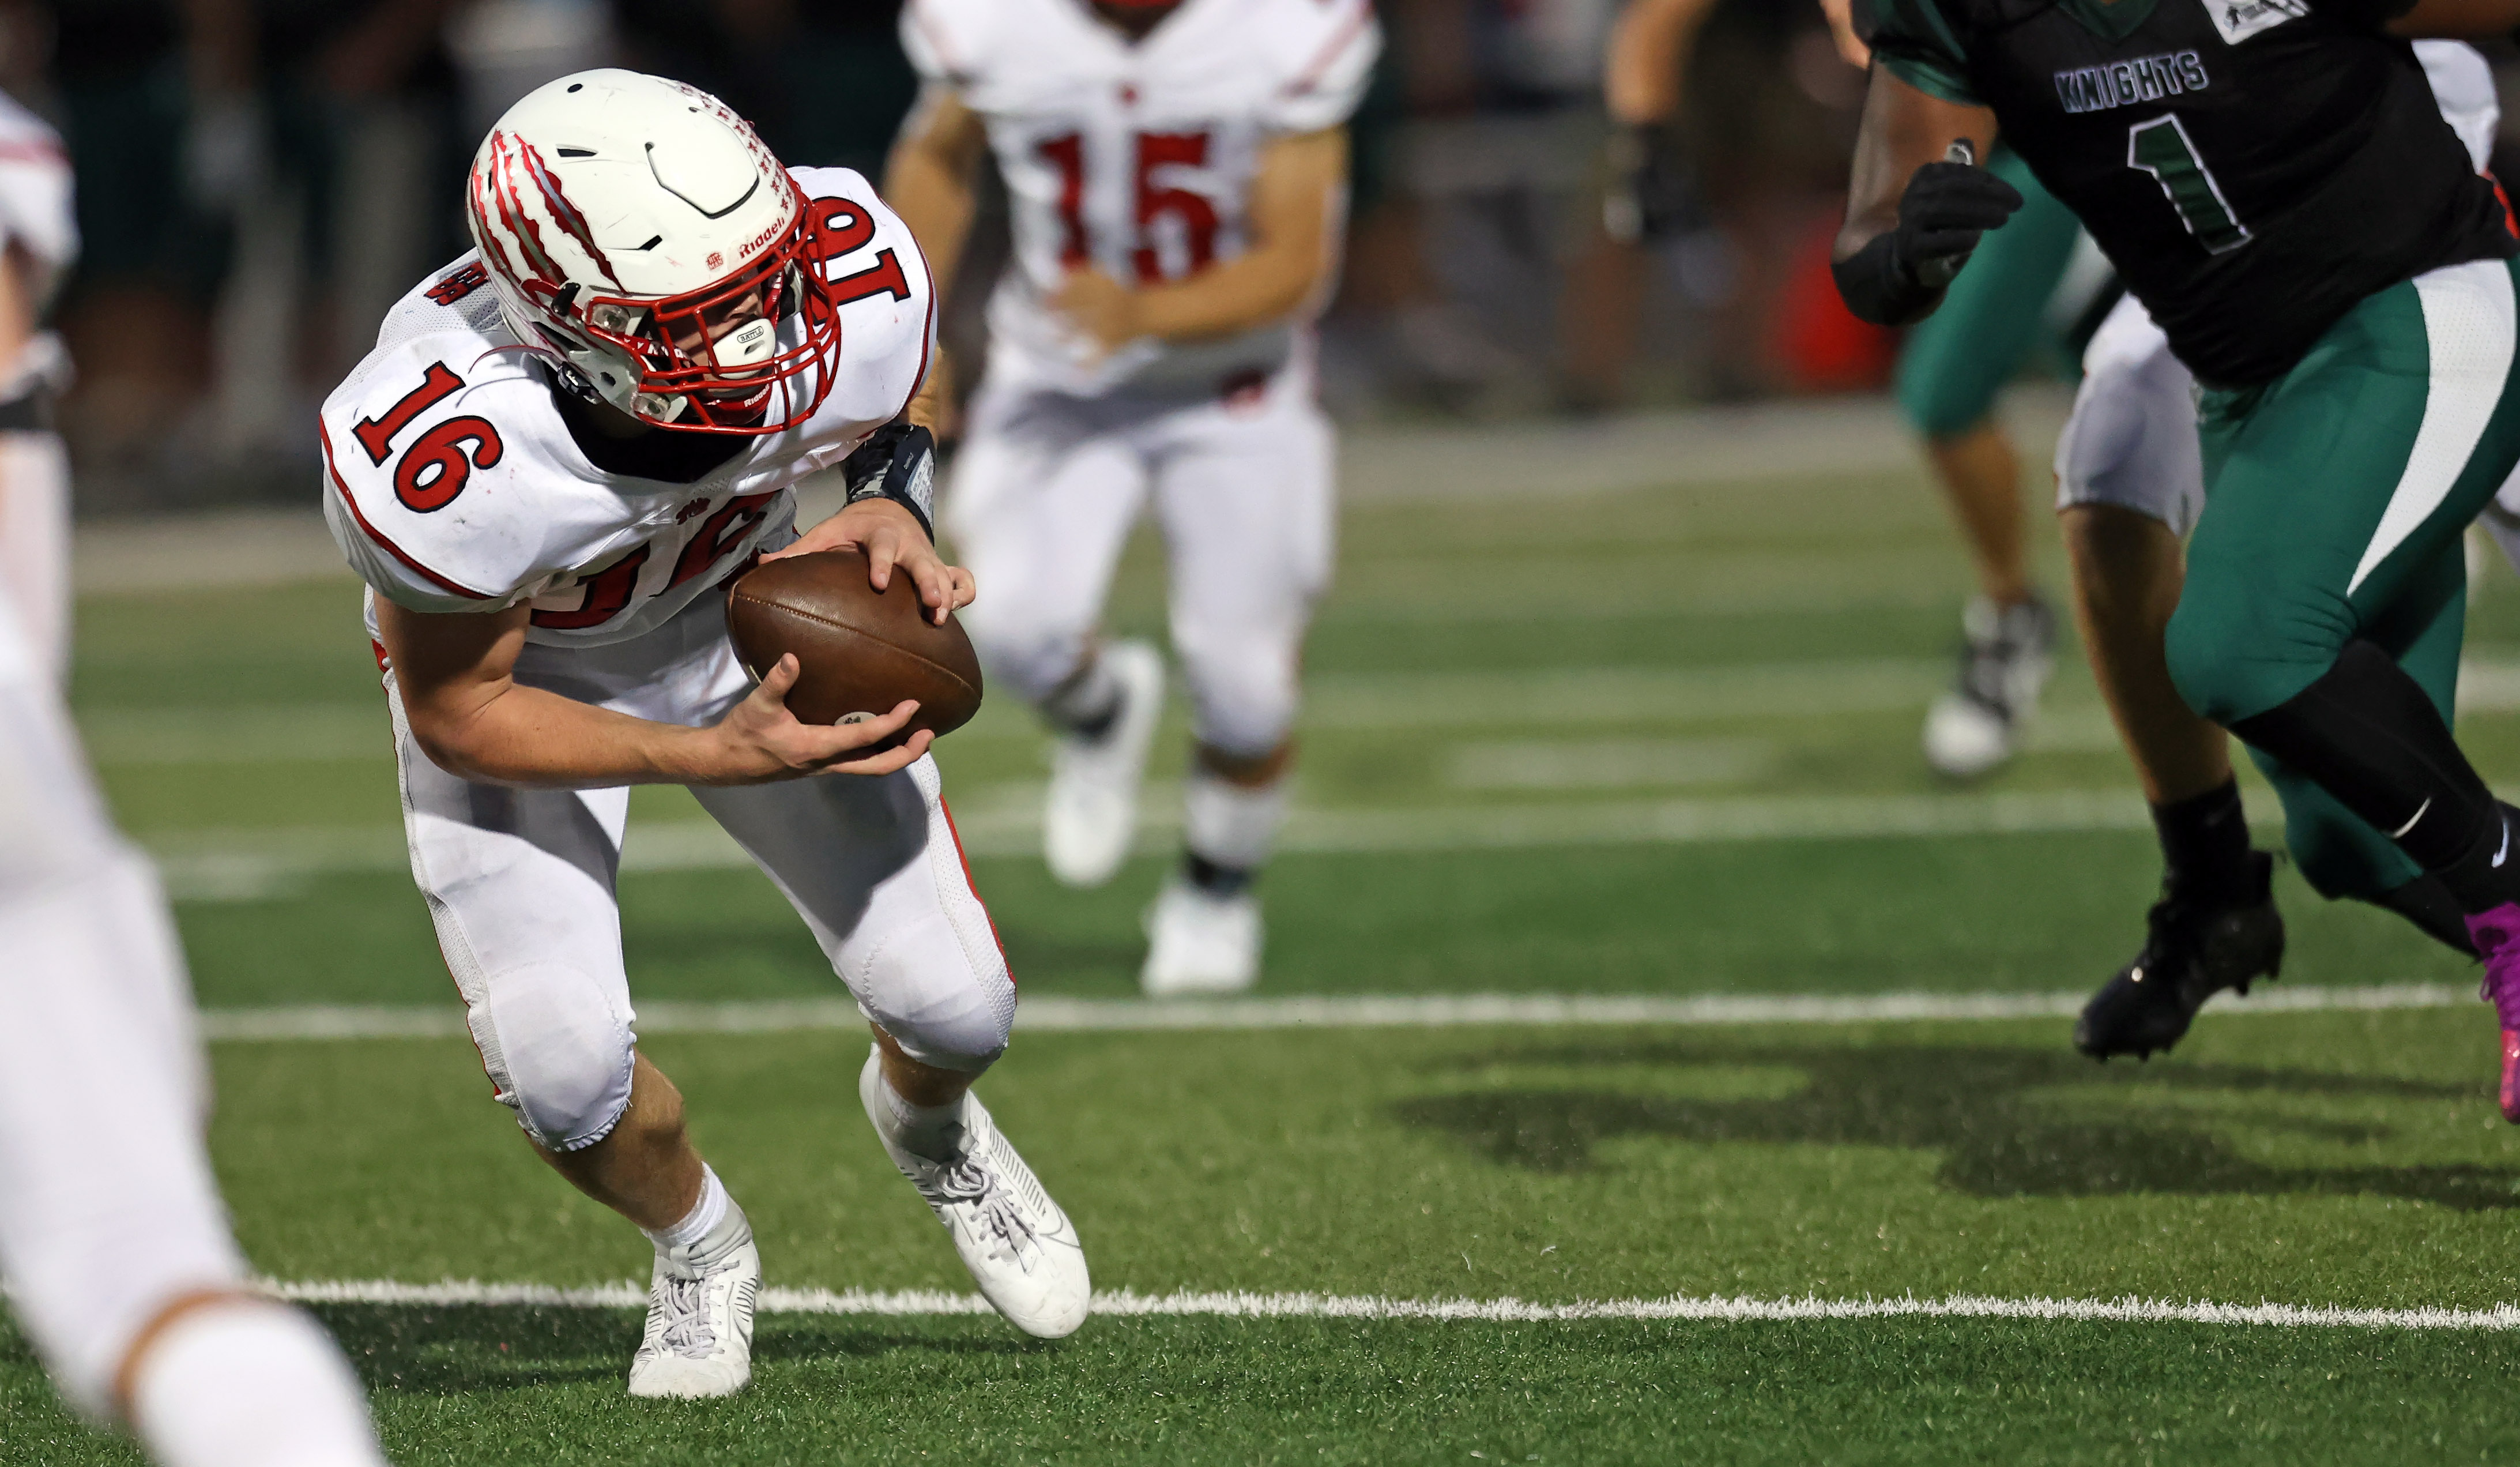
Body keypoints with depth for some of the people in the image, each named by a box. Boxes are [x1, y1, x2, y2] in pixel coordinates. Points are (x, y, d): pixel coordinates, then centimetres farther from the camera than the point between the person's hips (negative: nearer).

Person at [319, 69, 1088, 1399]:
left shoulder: (857, 288, -32)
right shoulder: (440, 464, -42)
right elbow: (458, 712, -23)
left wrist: (890, 507, -24)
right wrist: (714, 758, -33)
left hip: (745, 613, 3)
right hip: (512, 676, -3)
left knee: (957, 1009, 0)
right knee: (565, 1074, -18)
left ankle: (926, 1122, 40)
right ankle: (696, 1244, 19)